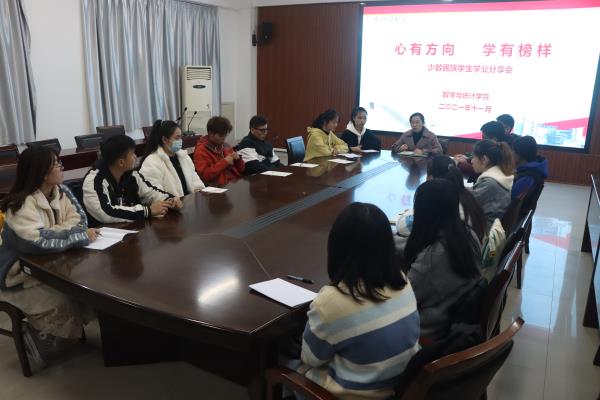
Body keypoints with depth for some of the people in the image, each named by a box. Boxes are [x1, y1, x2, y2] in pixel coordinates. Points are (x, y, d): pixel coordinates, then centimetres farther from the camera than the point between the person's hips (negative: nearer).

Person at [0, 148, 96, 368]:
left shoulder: (60, 191, -2)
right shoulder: (23, 205, -25)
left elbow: (79, 219, -10)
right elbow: (40, 241, -39)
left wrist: (52, 232, -26)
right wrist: (81, 236, -32)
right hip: (20, 276, -7)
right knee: (60, 304, -25)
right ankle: (36, 337, 7)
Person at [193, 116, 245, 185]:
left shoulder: (225, 146, 16)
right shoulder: (201, 151, -1)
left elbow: (241, 170, 22)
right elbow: (204, 175, -15)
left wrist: (238, 159, 1)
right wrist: (224, 162, -14)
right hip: (220, 186, -6)